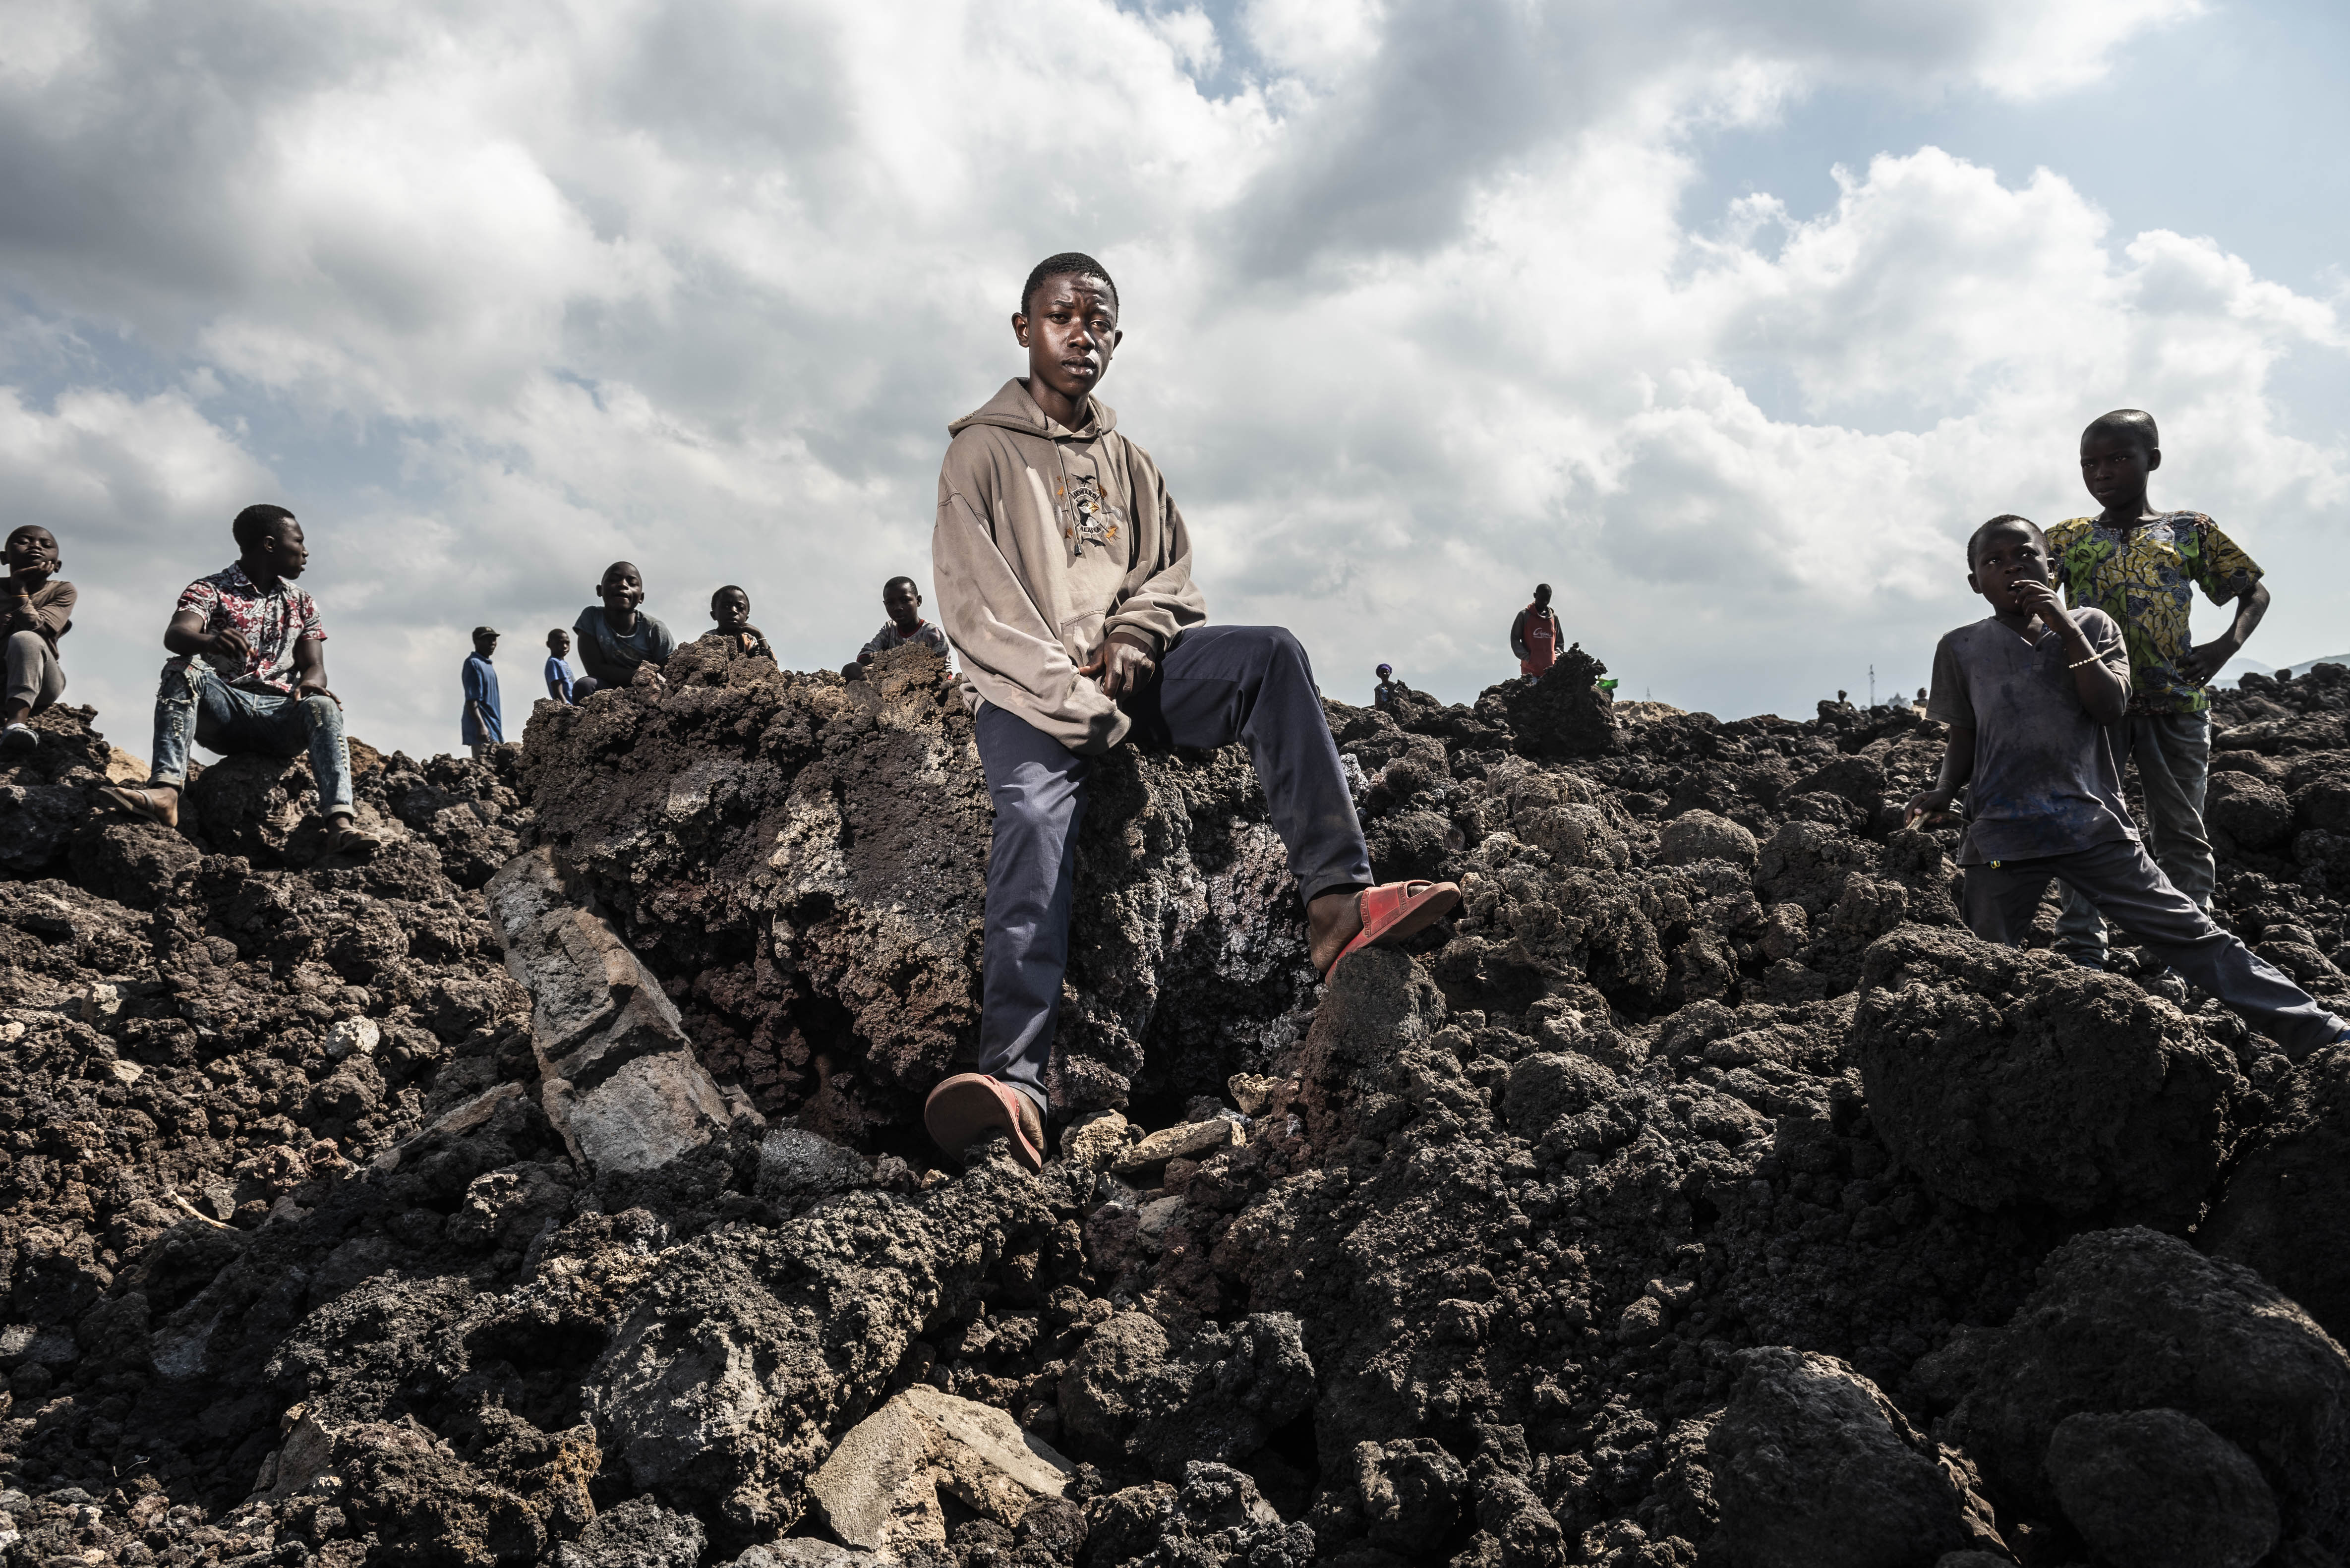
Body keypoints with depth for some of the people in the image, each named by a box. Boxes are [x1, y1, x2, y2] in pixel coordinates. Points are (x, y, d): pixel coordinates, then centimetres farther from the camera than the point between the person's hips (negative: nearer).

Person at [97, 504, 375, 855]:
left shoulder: (302, 605, 22)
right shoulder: (210, 590, 9)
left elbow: (314, 665, 11)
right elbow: (175, 635, -12)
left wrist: (310, 683, -16)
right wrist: (210, 641, -38)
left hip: (278, 713, 1)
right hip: (223, 708, -1)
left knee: (323, 706, -31)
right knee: (181, 670, -30)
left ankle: (340, 824, -52)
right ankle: (165, 792, -47)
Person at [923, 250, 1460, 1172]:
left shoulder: (1127, 460, 25)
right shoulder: (982, 450, 8)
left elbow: (1172, 571, 16)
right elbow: (975, 603, -4)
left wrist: (1130, 644, -9)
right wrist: (1077, 699, -16)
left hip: (1133, 672, 5)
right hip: (1027, 686, -4)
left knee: (1271, 655, -22)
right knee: (1036, 818, -34)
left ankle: (1335, 902, -35)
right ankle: (1014, 1082, -51)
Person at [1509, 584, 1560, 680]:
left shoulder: (1554, 618, 16)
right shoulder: (1524, 616, 4)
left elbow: (1559, 643, 22)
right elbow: (1515, 639, 3)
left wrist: (1556, 657, 3)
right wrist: (1527, 657, -9)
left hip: (1550, 670, 4)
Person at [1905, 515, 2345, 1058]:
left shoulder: (2091, 627, 8)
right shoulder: (1961, 649, 8)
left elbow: (2111, 708, -7)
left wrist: (2066, 629, -11)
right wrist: (1943, 792, -4)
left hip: (2093, 825, 0)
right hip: (1999, 838, 0)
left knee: (2194, 936, 0)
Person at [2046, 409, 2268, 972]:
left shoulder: (2190, 530, 11)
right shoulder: (2068, 537, 11)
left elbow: (2255, 592, 16)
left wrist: (2227, 646, -2)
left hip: (2175, 700, 1)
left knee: (2182, 832, 4)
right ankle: (2082, 950, -2)